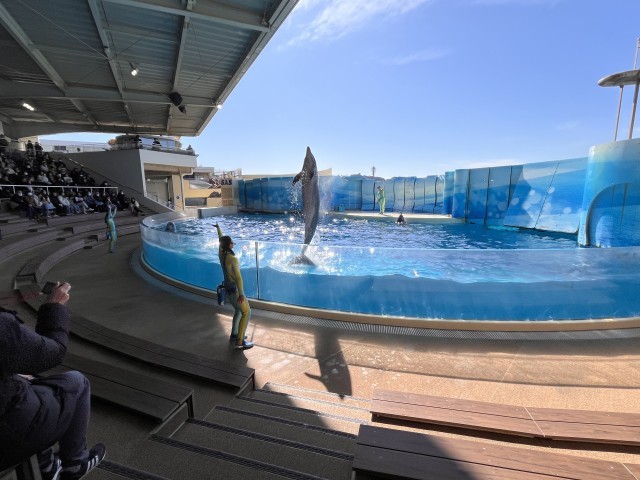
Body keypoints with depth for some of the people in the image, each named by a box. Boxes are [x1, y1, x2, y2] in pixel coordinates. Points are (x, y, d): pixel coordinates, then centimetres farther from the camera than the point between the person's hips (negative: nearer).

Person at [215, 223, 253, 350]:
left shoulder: (221, 253, -2)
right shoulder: (233, 259, -26)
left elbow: (221, 239, 16)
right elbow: (238, 277, -30)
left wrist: (218, 228, 34)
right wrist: (241, 294, -31)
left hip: (227, 287, 9)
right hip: (234, 289, -9)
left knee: (238, 310, 24)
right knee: (246, 313, -2)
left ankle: (234, 335, 32)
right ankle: (239, 342, -2)